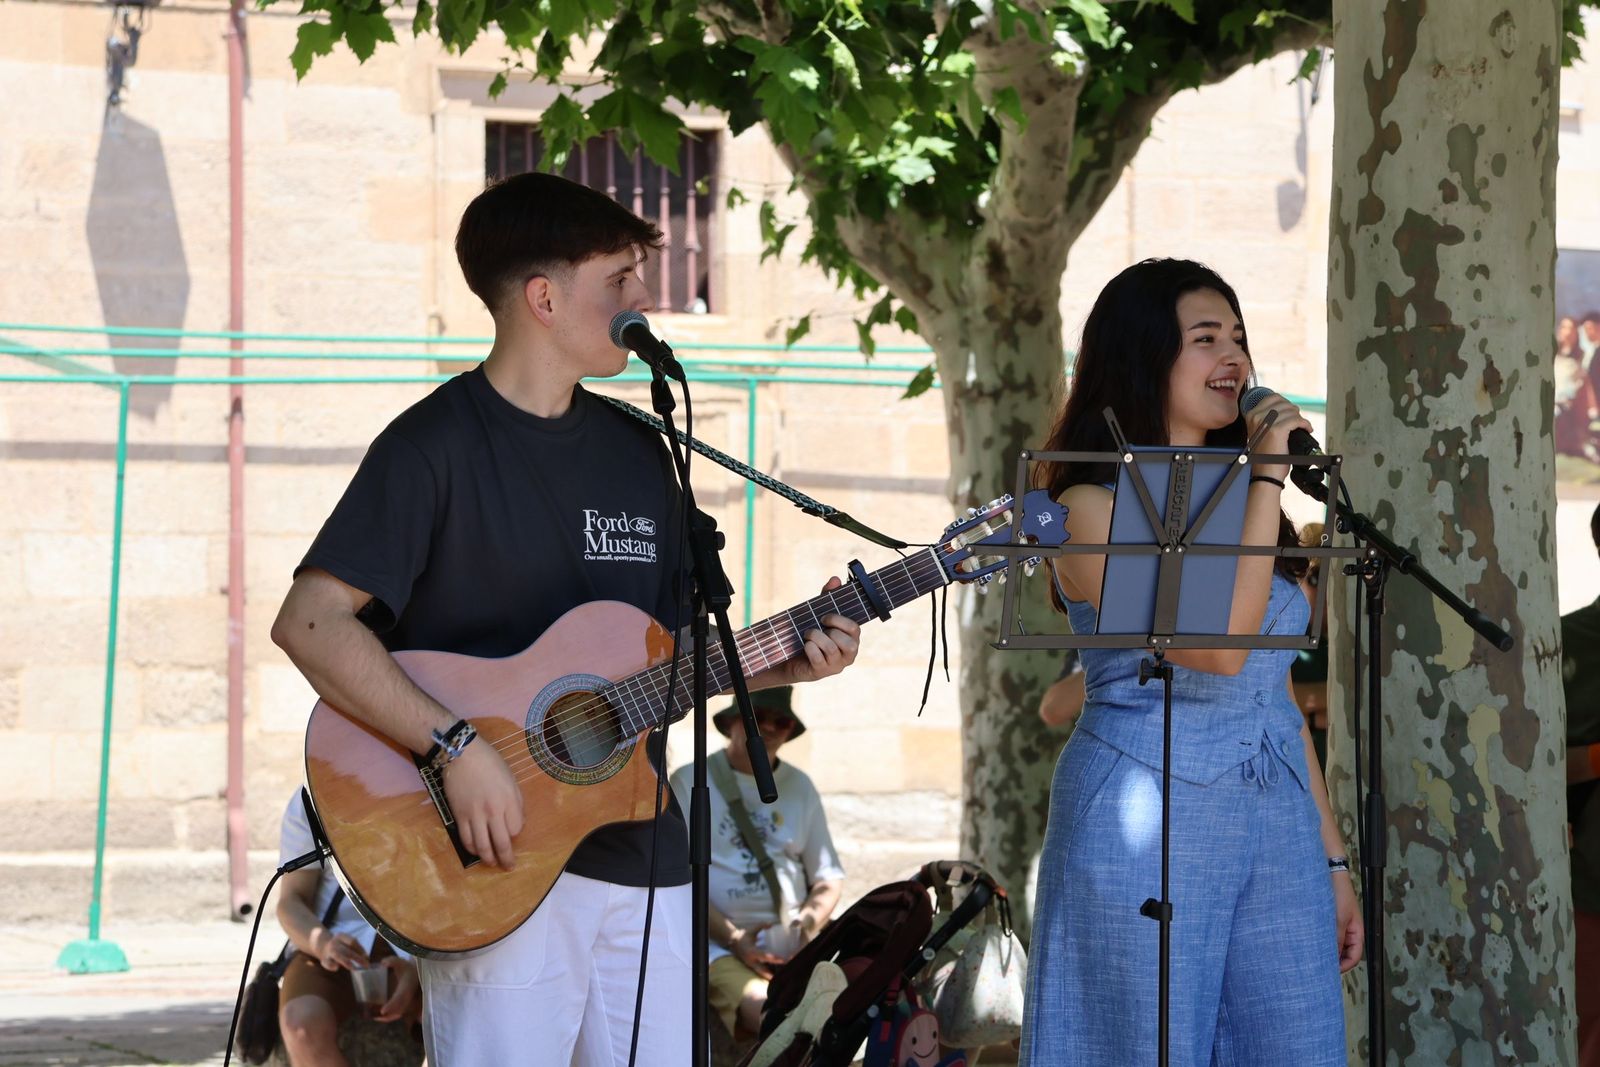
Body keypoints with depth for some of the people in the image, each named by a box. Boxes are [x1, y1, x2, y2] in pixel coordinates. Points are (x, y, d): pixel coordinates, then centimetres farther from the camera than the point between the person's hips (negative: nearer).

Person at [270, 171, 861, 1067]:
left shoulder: (638, 453, 16)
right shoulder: (437, 446, -8)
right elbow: (310, 622, -16)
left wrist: (788, 662, 4)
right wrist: (456, 747, -24)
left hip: (642, 856, 7)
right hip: (501, 860, -7)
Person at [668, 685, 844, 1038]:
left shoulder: (799, 787, 20)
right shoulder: (690, 783, 7)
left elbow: (829, 878, 19)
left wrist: (805, 926, -3)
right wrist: (733, 938, -13)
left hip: (792, 944, 4)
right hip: (716, 941, -4)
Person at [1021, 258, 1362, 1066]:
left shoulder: (1236, 500, 15)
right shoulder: (1095, 506, -6)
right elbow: (1217, 645, -20)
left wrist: (1332, 859, 15)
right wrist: (1267, 479, -15)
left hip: (1276, 824, 6)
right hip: (1146, 825, -6)